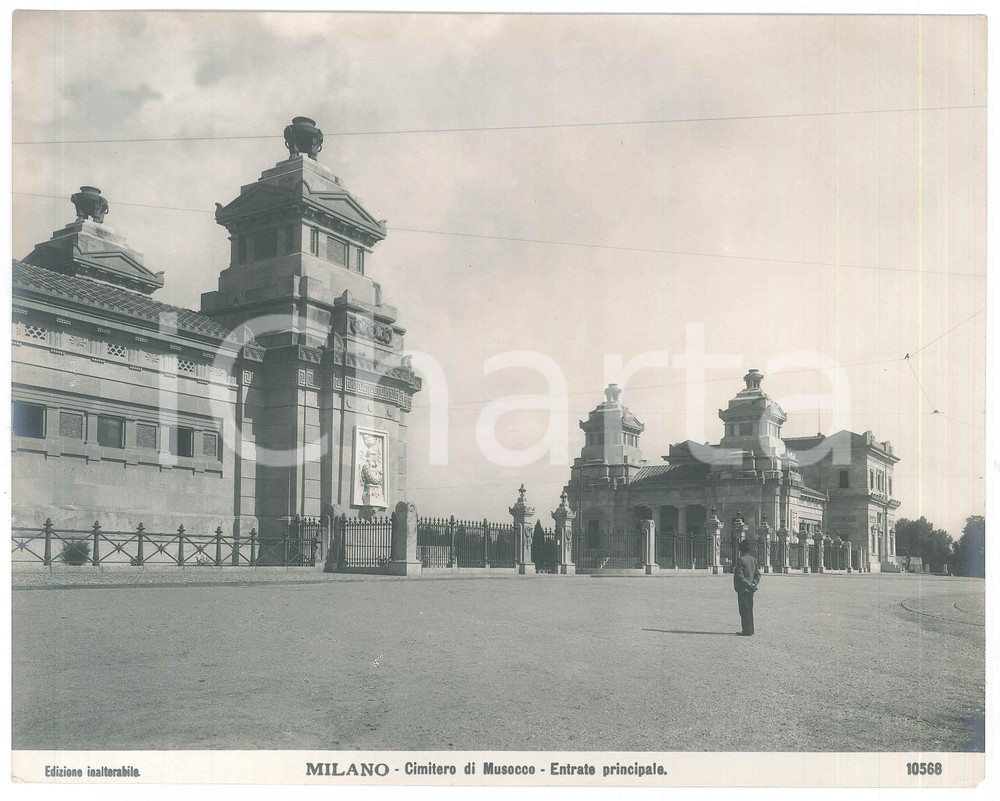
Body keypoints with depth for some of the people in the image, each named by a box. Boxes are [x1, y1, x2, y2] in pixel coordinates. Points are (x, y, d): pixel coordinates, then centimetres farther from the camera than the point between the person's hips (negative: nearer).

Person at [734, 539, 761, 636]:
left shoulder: (741, 560, -13)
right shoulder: (753, 560, 11)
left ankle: (747, 631, -5)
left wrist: (747, 584, -14)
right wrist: (754, 583, -1)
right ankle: (750, 630, 18)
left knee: (744, 610, -4)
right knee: (749, 610, 14)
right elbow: (758, 574, 10)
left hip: (743, 589, -8)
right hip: (751, 590, 8)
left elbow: (739, 575, -18)